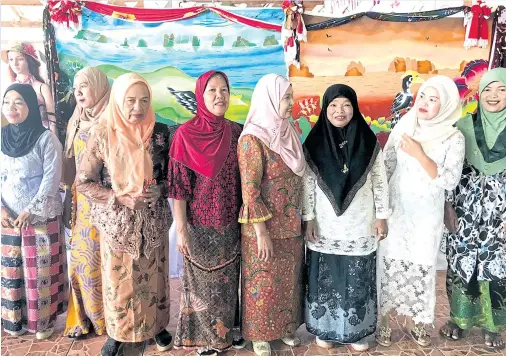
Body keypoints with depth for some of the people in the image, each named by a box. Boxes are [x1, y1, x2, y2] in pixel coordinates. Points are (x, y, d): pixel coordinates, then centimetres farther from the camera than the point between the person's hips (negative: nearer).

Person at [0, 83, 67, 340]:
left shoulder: (45, 138, -9)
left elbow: (52, 178, -13)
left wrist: (30, 211, -14)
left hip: (41, 216, -4)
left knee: (41, 269, 3)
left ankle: (44, 320, 19)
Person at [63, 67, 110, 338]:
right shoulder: (75, 123, 11)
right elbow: (70, 165, 16)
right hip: (82, 202, 6)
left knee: (103, 261, 2)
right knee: (81, 260, 11)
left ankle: (108, 318, 20)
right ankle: (83, 316, 27)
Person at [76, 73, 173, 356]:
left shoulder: (160, 133, -6)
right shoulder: (103, 135, -11)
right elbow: (83, 182, -7)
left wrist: (160, 189, -15)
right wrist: (120, 198, -18)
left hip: (154, 220, 2)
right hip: (117, 223, -1)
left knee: (153, 275, 16)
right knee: (119, 279, 13)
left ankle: (157, 325, 40)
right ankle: (117, 332, 37)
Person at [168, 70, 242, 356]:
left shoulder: (236, 132, 1)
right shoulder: (186, 134, -11)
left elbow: (243, 180, 6)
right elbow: (179, 185, -11)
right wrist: (181, 230, -11)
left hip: (230, 224, 4)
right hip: (200, 224, -3)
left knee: (227, 281, 16)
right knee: (201, 283, 10)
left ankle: (225, 332, 37)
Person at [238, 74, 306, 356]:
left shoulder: (288, 132, 5)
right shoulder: (253, 138, -17)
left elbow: (298, 178, 11)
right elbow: (250, 189, -19)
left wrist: (301, 219, 10)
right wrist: (261, 231, -19)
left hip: (291, 224, 7)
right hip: (265, 226, -6)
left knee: (288, 278, 19)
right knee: (263, 282, 10)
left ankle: (285, 326, 39)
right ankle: (259, 334, 30)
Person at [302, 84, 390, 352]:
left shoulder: (368, 141, -4)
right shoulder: (314, 143, -5)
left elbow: (380, 181, 1)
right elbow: (307, 184, -3)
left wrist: (381, 216, 0)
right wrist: (308, 219, -5)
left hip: (360, 226, 1)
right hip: (325, 226, 0)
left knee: (358, 280, 11)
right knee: (325, 278, 10)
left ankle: (356, 330, 29)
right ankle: (324, 328, 29)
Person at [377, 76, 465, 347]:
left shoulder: (454, 138, -7)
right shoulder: (402, 128, -1)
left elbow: (450, 181, -15)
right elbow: (385, 167, 2)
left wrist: (419, 155, -22)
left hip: (427, 216, -1)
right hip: (395, 210, 1)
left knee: (420, 267, 10)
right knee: (390, 263, 5)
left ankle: (412, 321, 31)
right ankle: (384, 320, 24)